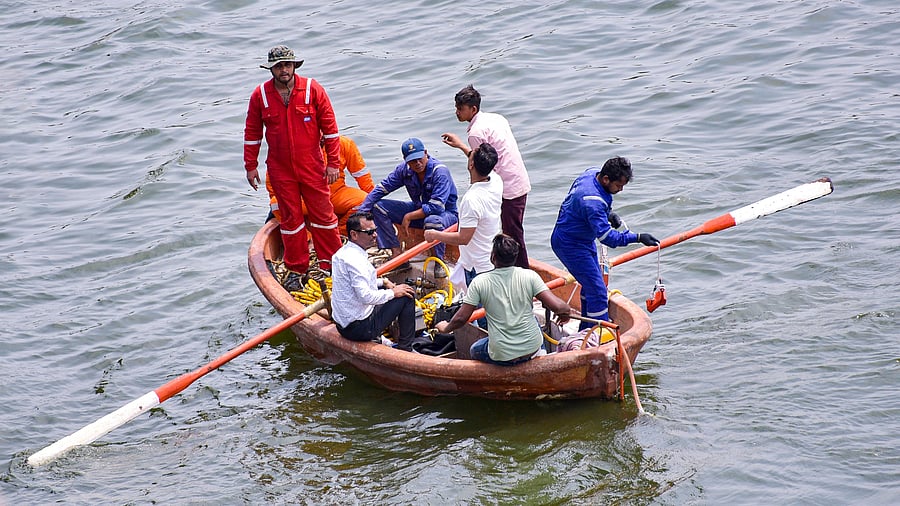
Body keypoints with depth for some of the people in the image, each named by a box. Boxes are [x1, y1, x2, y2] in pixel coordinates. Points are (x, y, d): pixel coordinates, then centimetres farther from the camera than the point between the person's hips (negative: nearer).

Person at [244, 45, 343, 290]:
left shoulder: (312, 89, -7)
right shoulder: (260, 95, -2)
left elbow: (329, 127, -3)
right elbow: (252, 133, 6)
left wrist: (333, 162, -4)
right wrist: (251, 166, 6)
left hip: (312, 166, -1)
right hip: (280, 170, 1)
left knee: (323, 214, 3)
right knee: (290, 218, 8)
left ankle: (332, 263, 16)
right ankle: (296, 270, 18)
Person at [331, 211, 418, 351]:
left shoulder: (342, 253, 8)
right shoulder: (354, 259, -23)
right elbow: (365, 296, -29)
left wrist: (382, 282, 13)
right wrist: (393, 292, -14)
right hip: (360, 328, -10)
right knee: (407, 296, -3)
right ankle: (405, 348, 4)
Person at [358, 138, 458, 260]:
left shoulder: (440, 171, -25)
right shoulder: (404, 169, -7)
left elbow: (436, 207, -30)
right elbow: (381, 189, -1)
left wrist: (409, 217, -22)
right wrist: (360, 213, -8)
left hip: (446, 213, -7)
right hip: (418, 209, 7)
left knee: (432, 221, -44)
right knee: (378, 206, -5)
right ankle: (396, 253, -10)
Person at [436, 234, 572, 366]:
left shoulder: (479, 282, -11)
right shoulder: (529, 276, -10)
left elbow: (460, 318, -6)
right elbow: (557, 306, -15)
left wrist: (445, 328, 16)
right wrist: (565, 311, 9)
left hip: (501, 356, -2)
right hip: (533, 348, 2)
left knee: (474, 350, 33)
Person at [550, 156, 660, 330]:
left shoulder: (592, 173, -6)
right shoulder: (592, 201, -35)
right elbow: (606, 236, -34)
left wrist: (608, 214, 2)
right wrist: (637, 238, -37)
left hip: (584, 239, 11)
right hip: (570, 245, -11)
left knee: (591, 284, 20)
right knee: (597, 291, -12)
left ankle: (585, 330, 34)